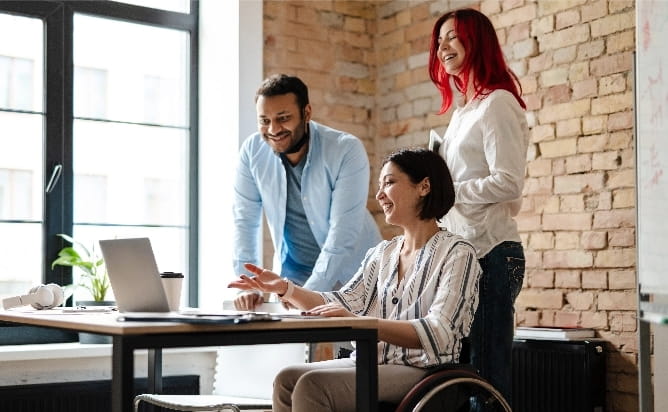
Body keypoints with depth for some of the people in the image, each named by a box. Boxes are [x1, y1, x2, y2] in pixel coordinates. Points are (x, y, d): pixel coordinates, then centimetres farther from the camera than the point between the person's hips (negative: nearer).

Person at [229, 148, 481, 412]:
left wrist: (359, 322, -30)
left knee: (313, 385, -25)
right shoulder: (382, 254, 15)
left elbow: (437, 335, -19)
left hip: (421, 371, -7)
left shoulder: (457, 254, -7)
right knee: (287, 379, -14)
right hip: (371, 363, 7)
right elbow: (342, 305, 11)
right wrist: (284, 288, -4)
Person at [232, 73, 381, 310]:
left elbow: (343, 233, -21)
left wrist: (309, 292, -26)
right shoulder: (252, 150, -8)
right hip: (293, 275, 3)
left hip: (351, 273, -2)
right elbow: (245, 220, -3)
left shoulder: (347, 151, -18)